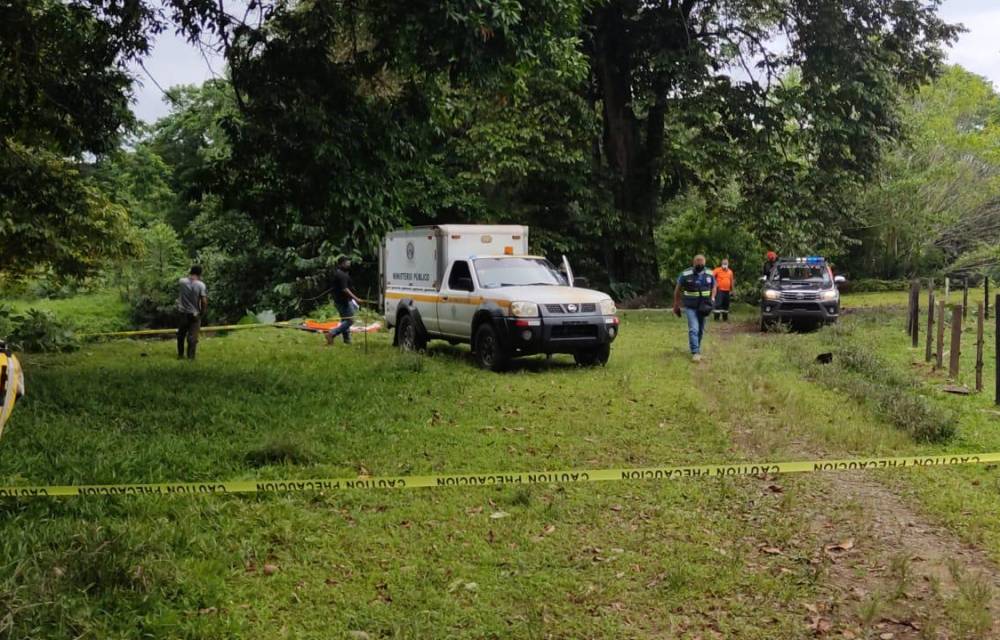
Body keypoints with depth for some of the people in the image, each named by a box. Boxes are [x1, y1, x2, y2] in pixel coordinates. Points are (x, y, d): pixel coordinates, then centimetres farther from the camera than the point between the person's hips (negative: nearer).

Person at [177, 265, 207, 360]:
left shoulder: (182, 281, -6)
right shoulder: (201, 285, -14)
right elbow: (204, 301, -16)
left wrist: (189, 275, 22)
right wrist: (202, 312, -1)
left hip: (183, 313, 3)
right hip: (194, 314, -3)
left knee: (181, 334, 18)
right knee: (193, 336, 2)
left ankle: (180, 355, 25)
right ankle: (191, 356, 1)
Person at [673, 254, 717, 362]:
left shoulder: (709, 274, -2)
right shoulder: (685, 275, -12)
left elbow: (714, 287, 13)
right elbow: (677, 290, -1)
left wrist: (712, 299, -5)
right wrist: (676, 306, 3)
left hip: (703, 307, 4)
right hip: (690, 307, -4)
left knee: (700, 330, 11)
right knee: (693, 329, -14)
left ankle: (696, 349, 28)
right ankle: (695, 353, -14)